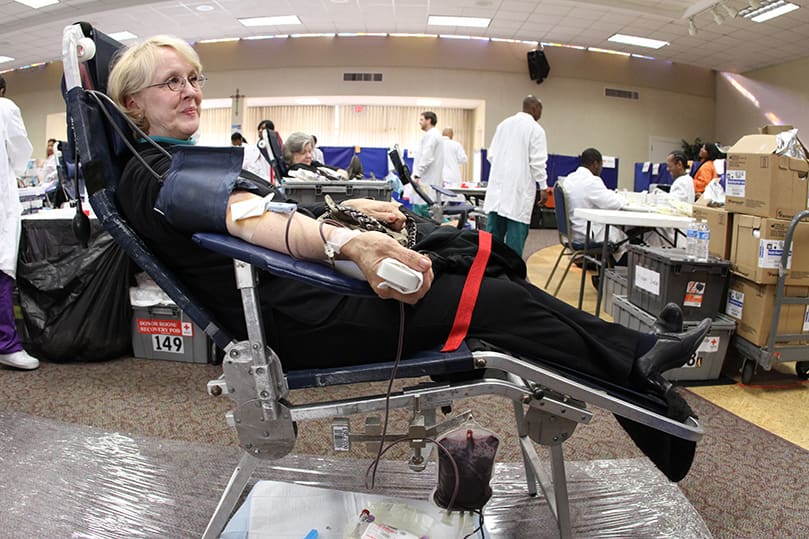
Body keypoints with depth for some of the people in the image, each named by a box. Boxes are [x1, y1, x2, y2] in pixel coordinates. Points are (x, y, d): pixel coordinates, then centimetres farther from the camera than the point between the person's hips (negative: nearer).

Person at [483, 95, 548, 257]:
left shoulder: (503, 124, 12)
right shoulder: (536, 129, -5)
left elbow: (491, 154, 13)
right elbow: (537, 162, -10)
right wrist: (543, 187, -3)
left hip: (498, 185, 6)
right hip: (519, 189, -5)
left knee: (493, 232, 7)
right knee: (516, 232, -1)